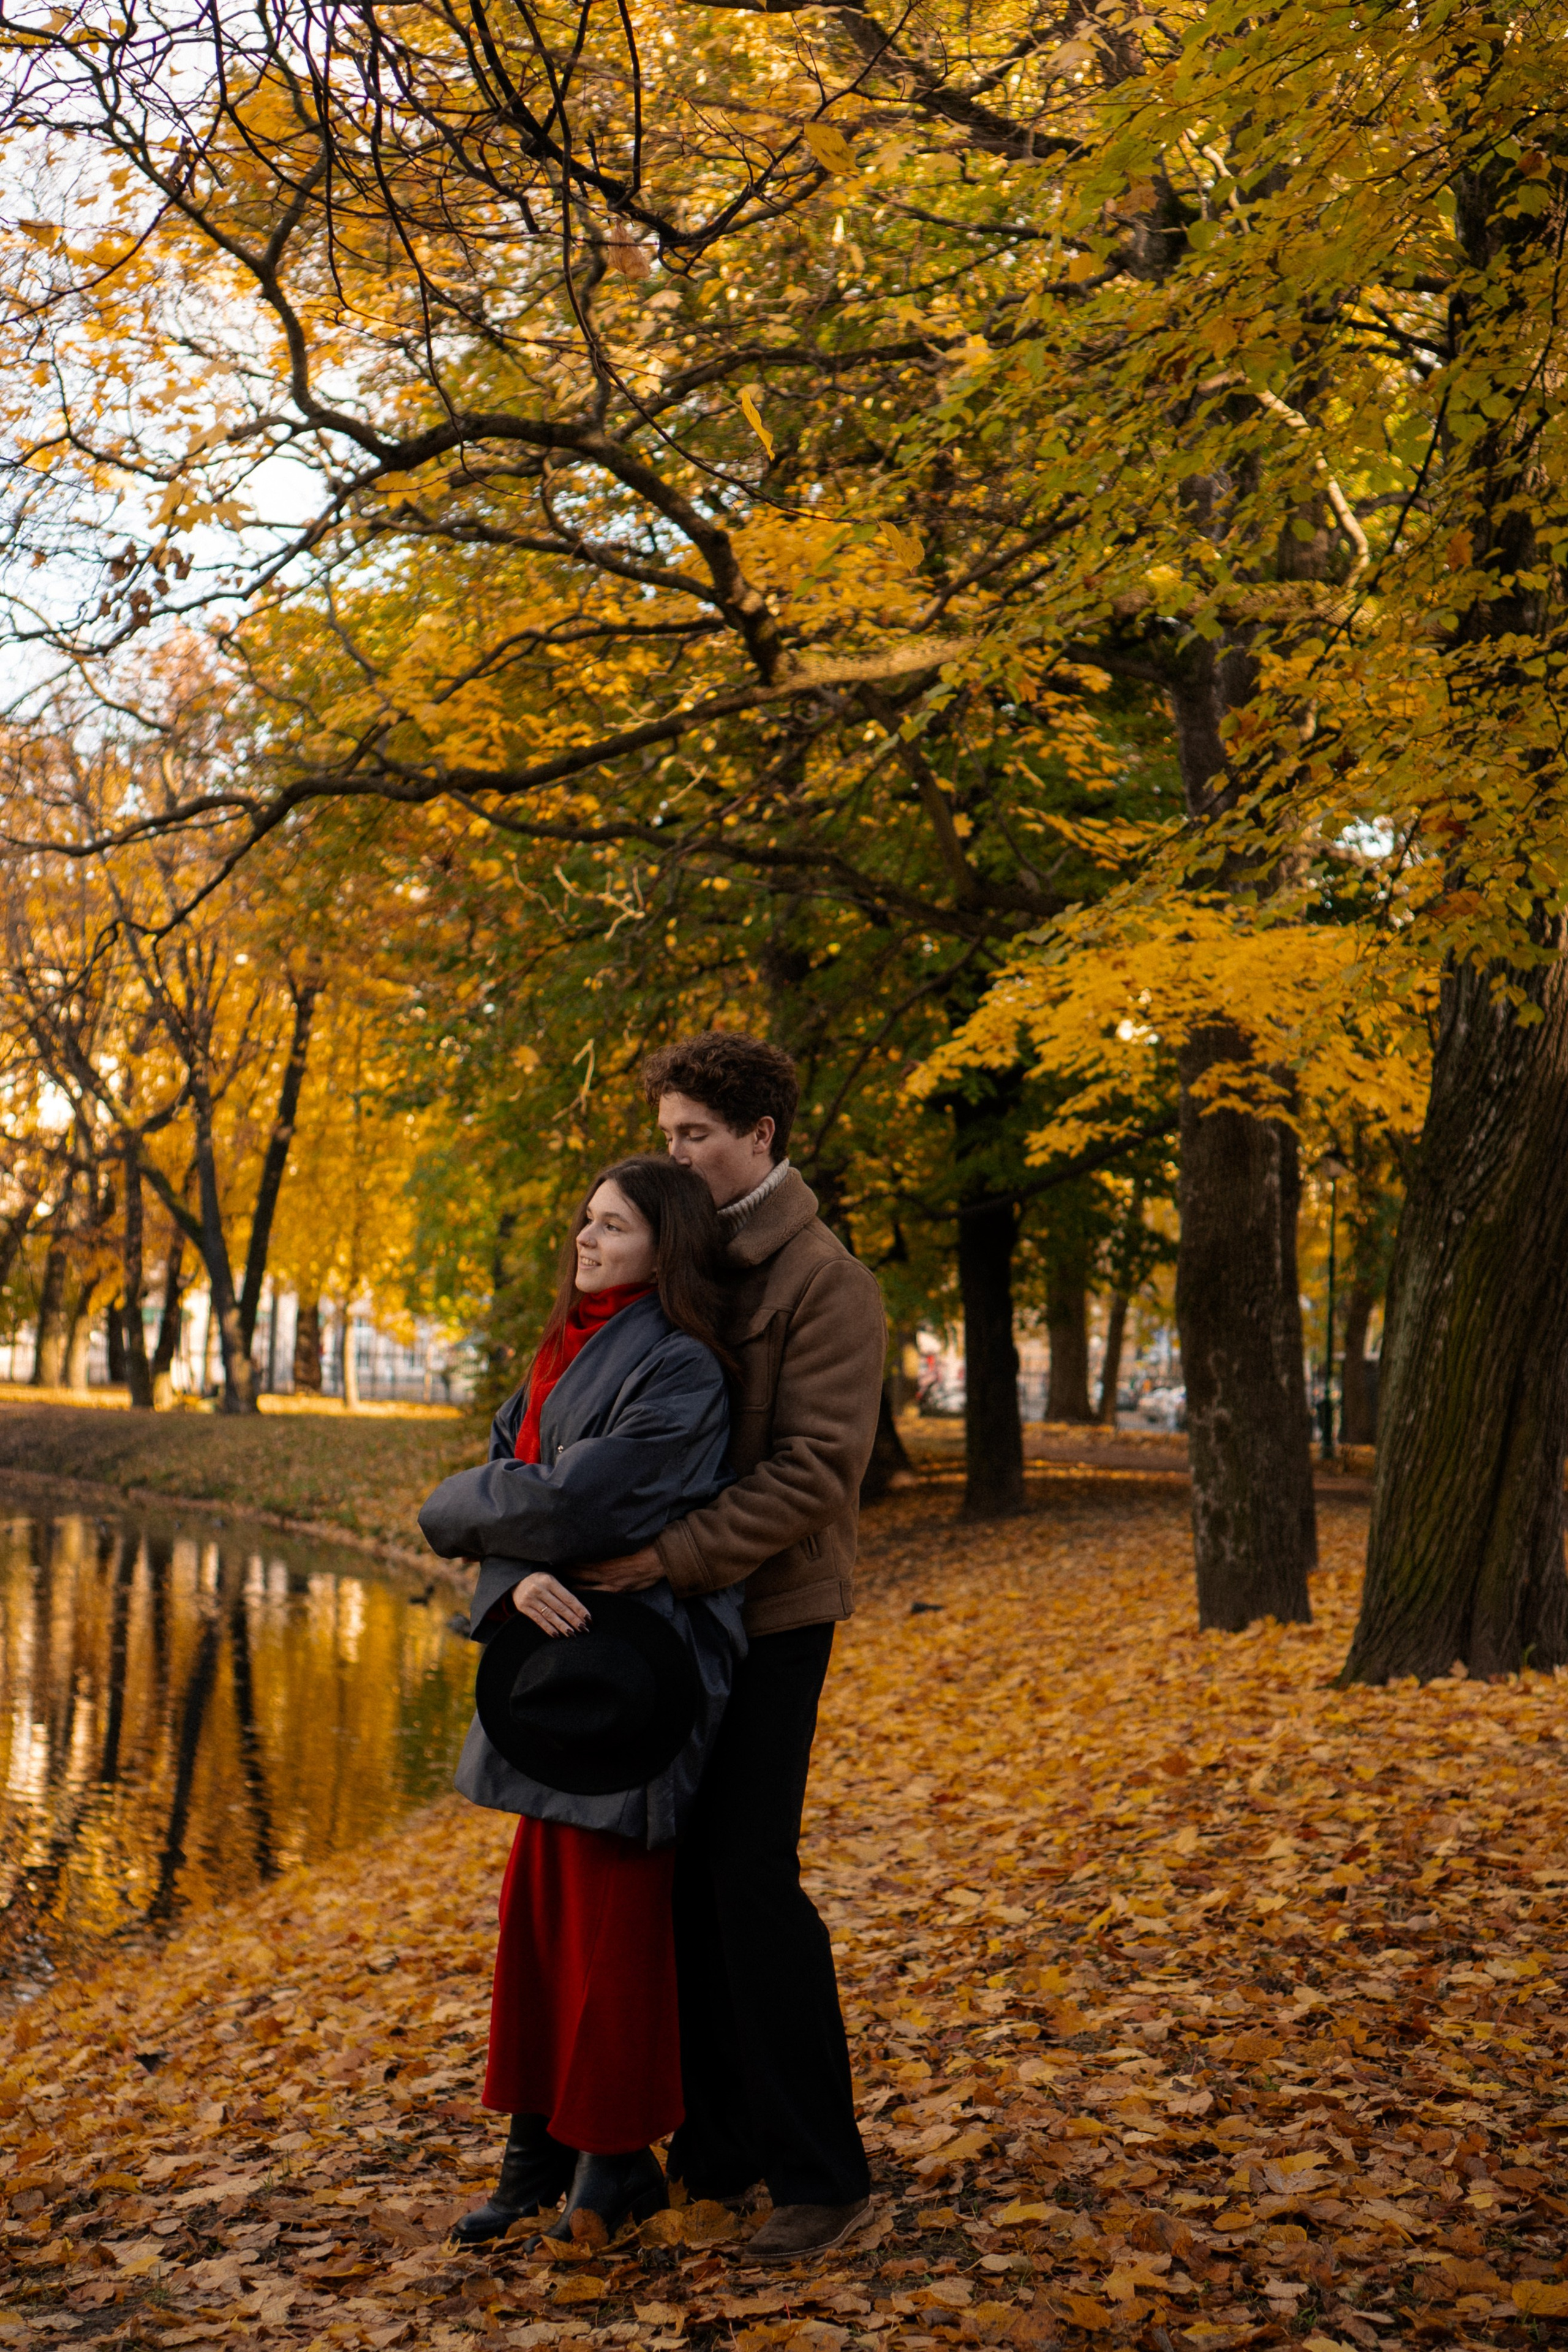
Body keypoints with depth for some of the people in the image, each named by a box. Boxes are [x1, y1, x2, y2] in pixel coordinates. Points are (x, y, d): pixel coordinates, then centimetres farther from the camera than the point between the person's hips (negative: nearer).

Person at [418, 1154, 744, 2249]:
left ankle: (616, 2159, 17)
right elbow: (517, 1478, 4)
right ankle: (542, 2147, 24)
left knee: (609, 1911, 2)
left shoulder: (679, 1372, -15)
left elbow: (573, 1500, -22)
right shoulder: (567, 1355, 11)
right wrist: (516, 1578, -17)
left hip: (634, 1665, -8)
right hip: (561, 1650, 8)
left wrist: (457, 1509, -5)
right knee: (543, 1903, 12)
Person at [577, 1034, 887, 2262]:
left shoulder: (824, 1278, -10)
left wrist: (676, 1553, -23)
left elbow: (817, 1467, -18)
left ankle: (822, 2171, 6)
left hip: (771, 1611, -7)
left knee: (753, 1882, -7)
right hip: (681, 1609, 7)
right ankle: (718, 2145, 24)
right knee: (686, 1878, 11)